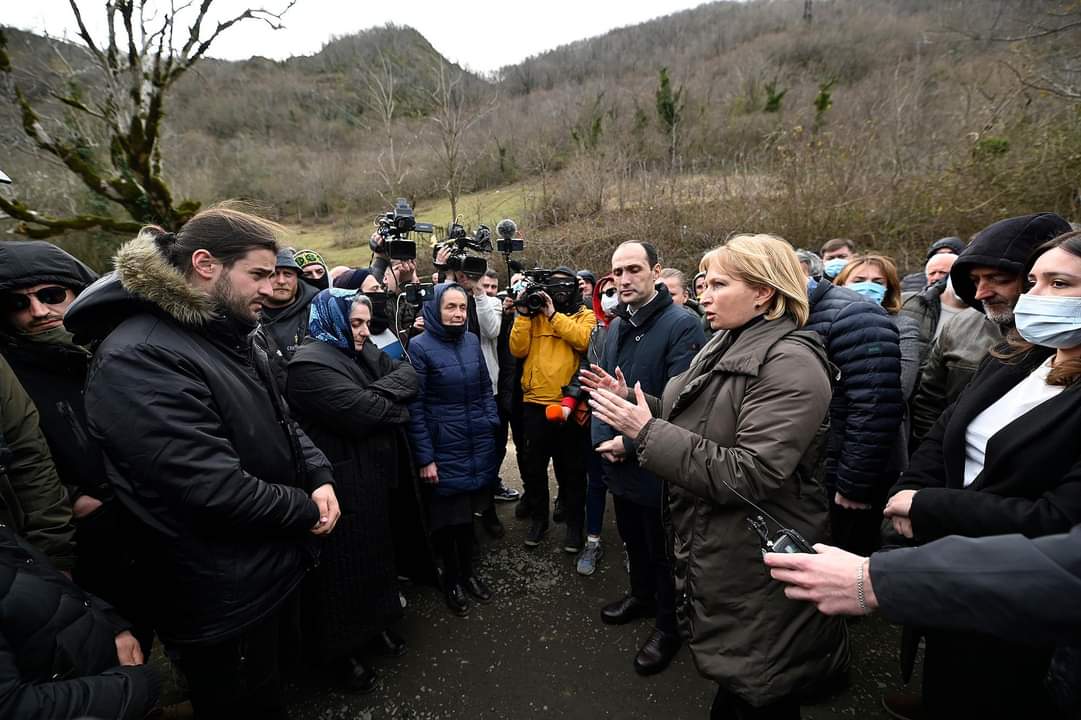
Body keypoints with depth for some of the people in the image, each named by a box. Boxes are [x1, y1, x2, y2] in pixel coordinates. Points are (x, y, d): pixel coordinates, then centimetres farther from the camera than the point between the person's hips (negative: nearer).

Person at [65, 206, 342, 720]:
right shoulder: (138, 358, -26)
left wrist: (319, 475, -7)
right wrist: (305, 509, -16)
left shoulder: (231, 339, 5)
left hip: (272, 567, 8)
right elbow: (215, 489, -32)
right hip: (223, 602, -8)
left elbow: (281, 422, 11)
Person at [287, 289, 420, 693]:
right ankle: (345, 650, 31)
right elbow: (364, 413, -29)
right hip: (343, 485, -8)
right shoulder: (311, 364, -20)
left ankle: (377, 623, 44)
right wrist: (393, 398, -12)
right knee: (346, 565, 9)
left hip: (375, 476, 9)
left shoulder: (365, 352, 9)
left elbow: (408, 374, 2)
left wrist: (379, 393, -14)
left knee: (376, 551, 23)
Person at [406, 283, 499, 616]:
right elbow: (415, 405, -11)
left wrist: (491, 425, 4)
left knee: (468, 509, 17)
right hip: (443, 446, -4)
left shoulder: (472, 341, 5)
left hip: (477, 443, 5)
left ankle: (468, 572, 37)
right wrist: (424, 457, -12)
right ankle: (451, 578, 31)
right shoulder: (420, 346, -10)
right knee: (448, 514, 10)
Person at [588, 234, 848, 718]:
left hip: (757, 573, -8)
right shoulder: (725, 346, 6)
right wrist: (631, 403, -2)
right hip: (713, 553, 8)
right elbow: (690, 425, 9)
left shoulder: (790, 364, -22)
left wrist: (647, 433, -28)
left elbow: (749, 475, -30)